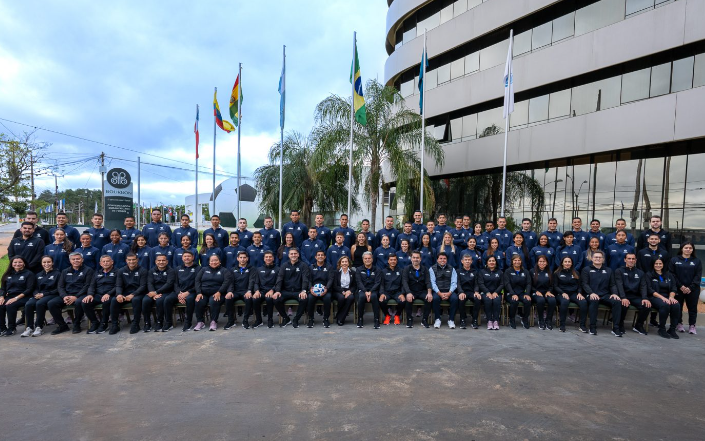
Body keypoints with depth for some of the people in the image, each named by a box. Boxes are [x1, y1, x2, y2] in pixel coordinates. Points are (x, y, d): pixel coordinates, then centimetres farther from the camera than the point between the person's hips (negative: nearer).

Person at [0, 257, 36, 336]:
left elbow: (29, 290, -7)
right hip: (9, 297, 5)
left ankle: (12, 329, -19)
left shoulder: (29, 274, 3)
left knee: (10, 306, -32)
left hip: (22, 298, -5)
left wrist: (16, 298, -17)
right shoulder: (8, 275, 19)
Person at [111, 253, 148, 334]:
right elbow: (118, 285, 5)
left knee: (136, 300, -36)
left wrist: (133, 295, -24)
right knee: (114, 300, -25)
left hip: (138, 294, -4)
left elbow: (143, 286, -8)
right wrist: (119, 294, -18)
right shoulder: (121, 271, 11)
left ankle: (135, 324, -23)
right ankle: (114, 325, -13)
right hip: (125, 294, 4)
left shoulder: (142, 271, 0)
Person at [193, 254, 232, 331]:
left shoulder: (224, 270, 12)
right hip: (203, 293, 3)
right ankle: (200, 322, -14)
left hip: (217, 294, -2)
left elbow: (227, 282, -4)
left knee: (213, 301, -34)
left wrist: (219, 292, -19)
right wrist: (199, 293, -8)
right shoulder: (204, 269, 21)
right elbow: (197, 281, 9)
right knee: (199, 302, -29)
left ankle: (214, 322, -24)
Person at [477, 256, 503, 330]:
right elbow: (480, 284, 0)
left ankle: (496, 321, -29)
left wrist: (496, 292, -11)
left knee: (497, 300, -32)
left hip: (496, 293, 1)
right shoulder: (482, 272, 13)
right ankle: (489, 321, -29)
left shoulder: (499, 272, 19)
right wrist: (487, 292, -16)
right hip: (485, 293, -1)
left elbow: (501, 284, 7)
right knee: (488, 300, -34)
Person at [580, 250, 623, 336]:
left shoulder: (608, 271, 24)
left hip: (605, 295, 4)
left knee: (617, 301, -28)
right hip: (592, 295, -3)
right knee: (594, 301, -38)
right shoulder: (586, 270, 12)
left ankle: (615, 328, -23)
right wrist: (591, 293, -19)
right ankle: (593, 327, -30)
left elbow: (613, 284, 16)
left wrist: (615, 293, -6)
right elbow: (584, 284, 0)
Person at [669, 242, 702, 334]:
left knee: (692, 308, 4)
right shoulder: (674, 260, 4)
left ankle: (692, 325, 12)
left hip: (693, 290, 1)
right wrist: (681, 286, -10)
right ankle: (679, 324, 14)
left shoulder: (697, 261, 8)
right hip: (678, 289, -1)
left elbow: (698, 276, 1)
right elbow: (672, 274, -1)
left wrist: (690, 287, -10)